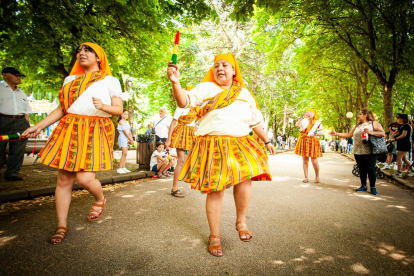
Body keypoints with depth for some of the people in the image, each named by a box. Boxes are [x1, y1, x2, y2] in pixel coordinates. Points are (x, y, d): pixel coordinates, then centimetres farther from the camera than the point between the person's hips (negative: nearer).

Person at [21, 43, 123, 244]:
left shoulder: (110, 81, 7)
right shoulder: (70, 80, 19)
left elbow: (118, 109, 1)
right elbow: (62, 109, 16)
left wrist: (103, 106, -19)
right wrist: (38, 126, 9)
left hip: (96, 132, -4)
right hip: (70, 129, 4)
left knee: (84, 178, -15)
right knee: (64, 180, 4)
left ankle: (100, 199, 20)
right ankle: (62, 226, 18)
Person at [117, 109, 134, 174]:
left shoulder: (126, 122, 16)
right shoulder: (121, 122, -9)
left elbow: (129, 132, 11)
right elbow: (125, 132, -13)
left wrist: (131, 139, -3)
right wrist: (131, 139, -12)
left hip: (127, 139, 8)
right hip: (122, 139, -8)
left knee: (125, 154, 7)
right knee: (124, 153, -14)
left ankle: (123, 168, 10)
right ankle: (119, 168, -11)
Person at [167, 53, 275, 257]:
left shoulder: (245, 94, 19)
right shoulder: (205, 88, 6)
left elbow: (256, 121, 25)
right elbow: (184, 102, -8)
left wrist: (266, 141, 28)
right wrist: (176, 82, -26)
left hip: (239, 145, 3)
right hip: (212, 146, -3)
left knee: (245, 178, -19)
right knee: (215, 190, -4)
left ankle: (241, 221, 9)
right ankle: (214, 236, 14)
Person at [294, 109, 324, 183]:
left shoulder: (317, 122, 11)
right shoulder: (304, 121, 10)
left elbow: (321, 132, 7)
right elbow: (297, 125, -11)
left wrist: (317, 133, -14)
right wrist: (303, 117, -7)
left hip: (313, 142, -1)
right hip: (304, 142, 1)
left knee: (314, 161, -4)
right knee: (305, 161, 2)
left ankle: (317, 176, 18)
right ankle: (306, 177, 11)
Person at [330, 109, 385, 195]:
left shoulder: (374, 123, 3)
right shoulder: (357, 126, 20)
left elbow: (382, 133, -7)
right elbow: (348, 135, 20)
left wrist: (371, 132, -20)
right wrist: (336, 134, 14)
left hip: (370, 152, -5)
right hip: (358, 152, 6)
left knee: (370, 169, -3)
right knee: (362, 169, 9)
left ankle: (373, 187, 9)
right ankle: (363, 186, 19)